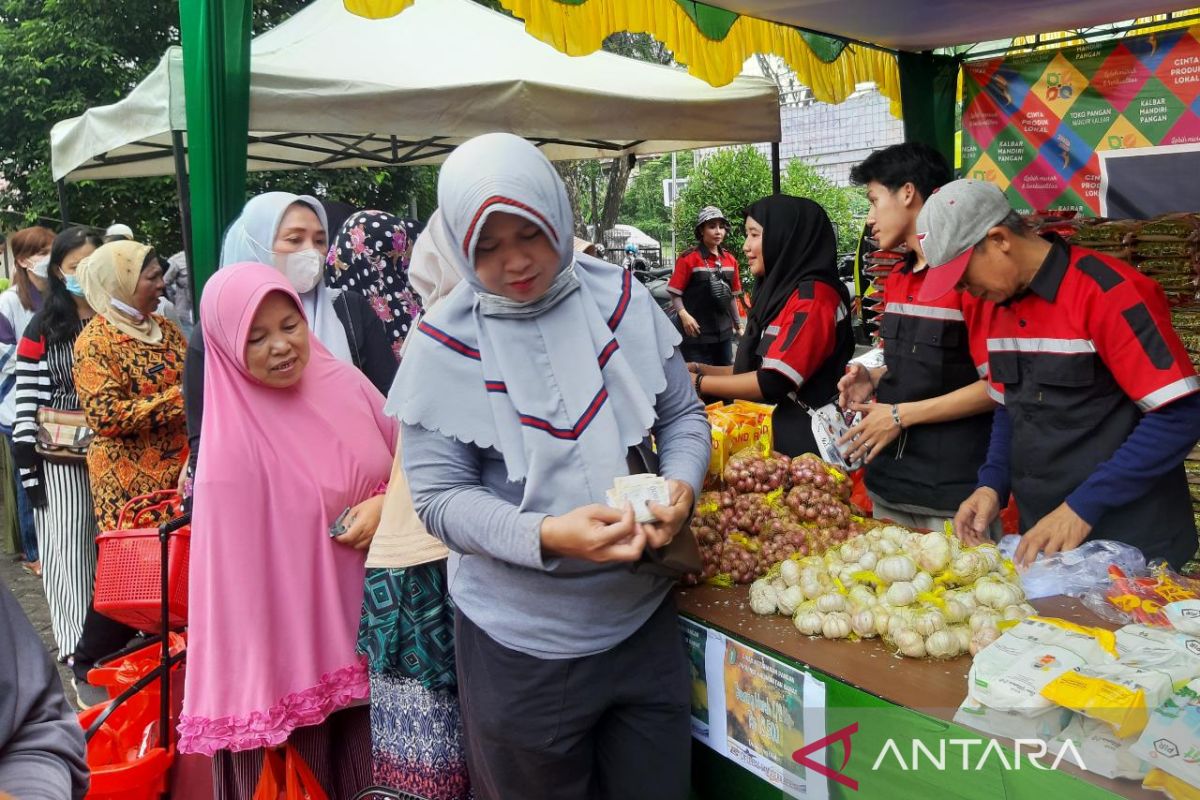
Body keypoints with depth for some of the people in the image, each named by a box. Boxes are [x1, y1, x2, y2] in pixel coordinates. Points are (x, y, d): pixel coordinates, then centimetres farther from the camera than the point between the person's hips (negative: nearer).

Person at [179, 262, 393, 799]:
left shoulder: (344, 383, -5)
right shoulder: (231, 444, -17)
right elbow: (239, 566, -14)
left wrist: (388, 505, -14)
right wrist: (254, 671, -12)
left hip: (380, 614, 4)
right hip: (302, 629, -4)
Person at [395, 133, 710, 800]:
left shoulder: (620, 297, -3)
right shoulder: (444, 344, -12)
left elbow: (682, 415, 7)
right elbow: (441, 497, -11)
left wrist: (682, 486, -14)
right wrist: (548, 537, -27)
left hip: (645, 616, 3)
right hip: (522, 644, -3)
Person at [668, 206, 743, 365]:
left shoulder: (730, 259, 10)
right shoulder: (689, 258, -7)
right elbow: (675, 294, -8)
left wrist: (738, 325, 20)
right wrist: (684, 315, -24)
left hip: (724, 333, 6)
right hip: (697, 333, -6)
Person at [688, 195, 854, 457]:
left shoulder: (813, 296, -16)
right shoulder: (781, 291, 12)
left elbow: (774, 382, -22)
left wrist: (697, 383, -13)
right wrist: (698, 369, 4)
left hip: (804, 443, -9)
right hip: (779, 432, 9)